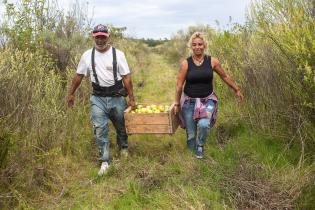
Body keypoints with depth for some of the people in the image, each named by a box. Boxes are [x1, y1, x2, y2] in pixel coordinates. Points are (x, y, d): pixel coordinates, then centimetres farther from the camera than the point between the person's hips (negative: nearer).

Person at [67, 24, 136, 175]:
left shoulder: (118, 54, -6)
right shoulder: (87, 55, 1)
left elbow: (126, 77, -6)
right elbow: (78, 76, 9)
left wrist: (131, 99, -7)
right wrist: (71, 94, 12)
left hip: (117, 97, 0)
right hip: (98, 99, 1)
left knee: (121, 126, 15)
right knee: (100, 130, -5)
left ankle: (124, 148, 44)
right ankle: (105, 161, 6)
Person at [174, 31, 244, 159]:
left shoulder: (212, 61, -4)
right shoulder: (186, 64, -8)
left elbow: (225, 77, 9)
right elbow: (179, 85, -2)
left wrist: (237, 90, 17)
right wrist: (177, 103, 2)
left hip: (207, 100, 0)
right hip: (189, 101, 0)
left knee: (203, 124, -27)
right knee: (190, 134, 4)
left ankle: (200, 147, 5)